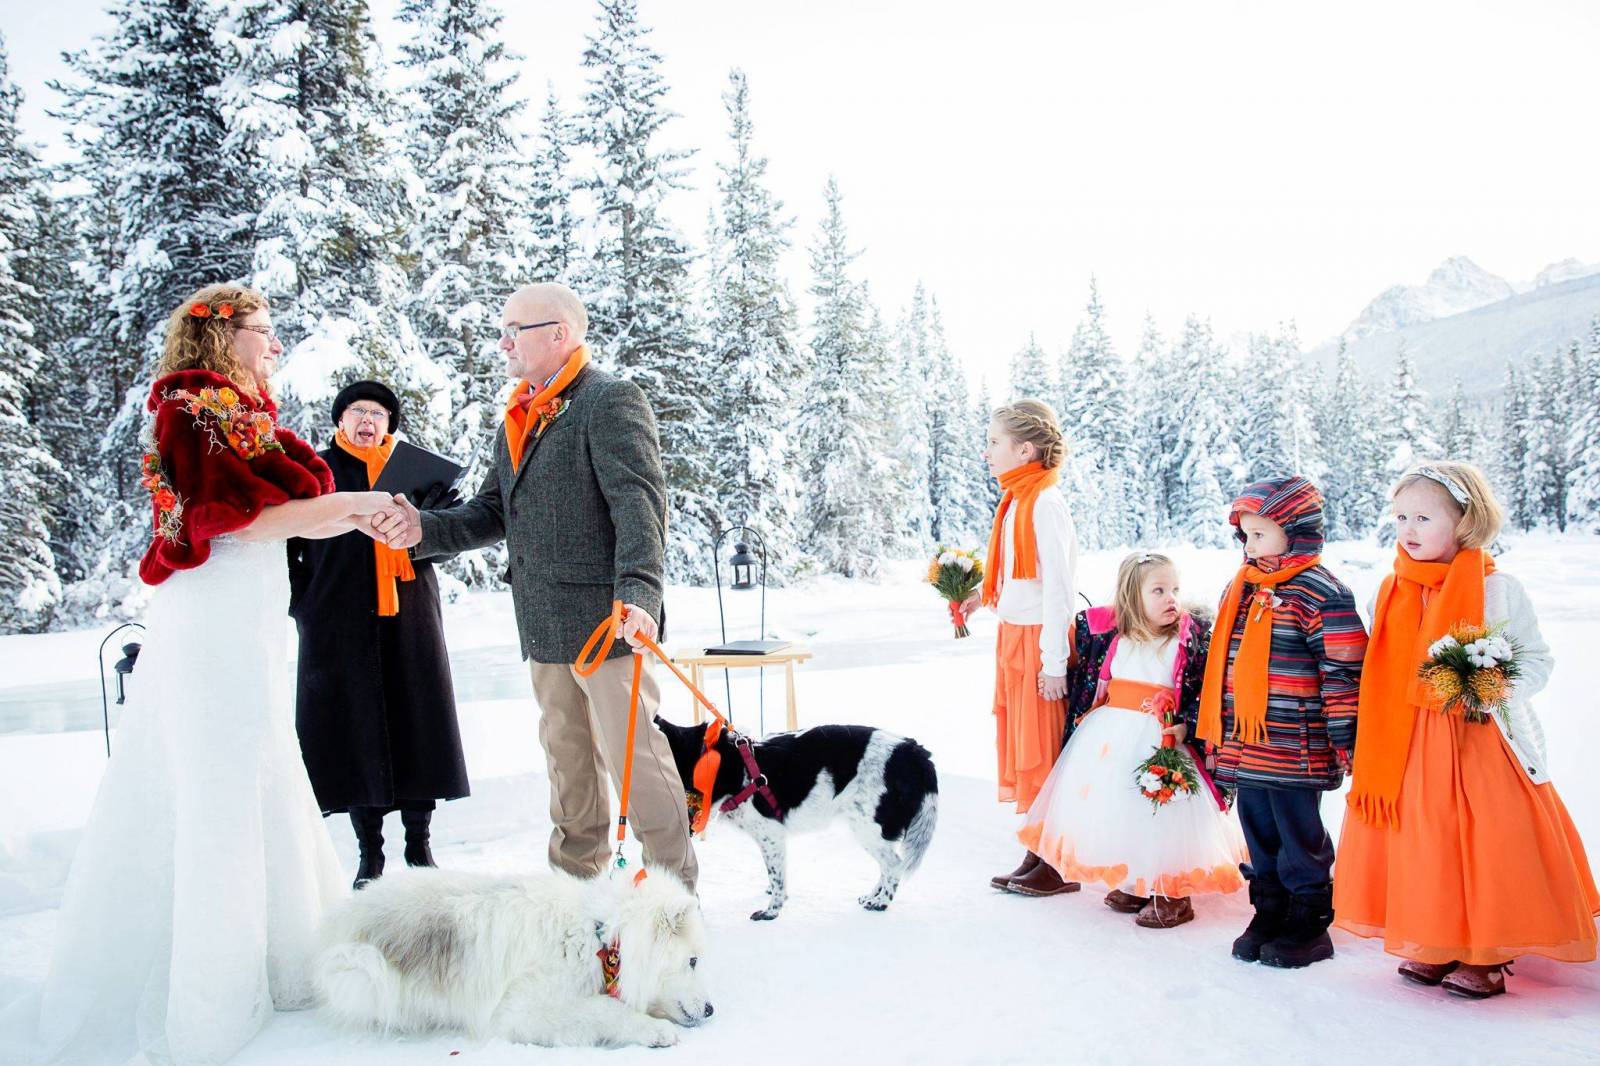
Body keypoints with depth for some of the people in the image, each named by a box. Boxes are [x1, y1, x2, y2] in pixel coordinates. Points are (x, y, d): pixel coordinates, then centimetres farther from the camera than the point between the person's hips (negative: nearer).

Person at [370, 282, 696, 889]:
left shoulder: (610, 401, -9)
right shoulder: (519, 419, 18)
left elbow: (639, 505, -20)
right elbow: (493, 513, 17)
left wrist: (638, 594, -33)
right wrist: (424, 530, -1)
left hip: (606, 619, -9)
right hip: (545, 629, 9)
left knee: (633, 753, -4)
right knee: (566, 759, 18)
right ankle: (576, 882, 33)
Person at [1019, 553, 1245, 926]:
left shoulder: (1191, 637, -6)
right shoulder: (1109, 632, 0)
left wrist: (1185, 726, -17)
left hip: (1161, 739, -3)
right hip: (1110, 738, 4)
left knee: (1161, 810, -6)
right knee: (1113, 808, 8)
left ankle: (1172, 894, 13)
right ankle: (1133, 885, 27)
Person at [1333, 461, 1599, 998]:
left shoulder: (1500, 590, -4)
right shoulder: (1390, 595, 4)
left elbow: (1537, 658, 1)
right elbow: (1378, 676, 10)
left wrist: (1498, 691, -17)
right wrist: (1377, 740, 3)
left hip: (1485, 742, -3)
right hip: (1411, 747, 3)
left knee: (1491, 845, 0)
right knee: (1419, 844, 7)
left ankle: (1487, 955, 16)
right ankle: (1433, 945, 24)